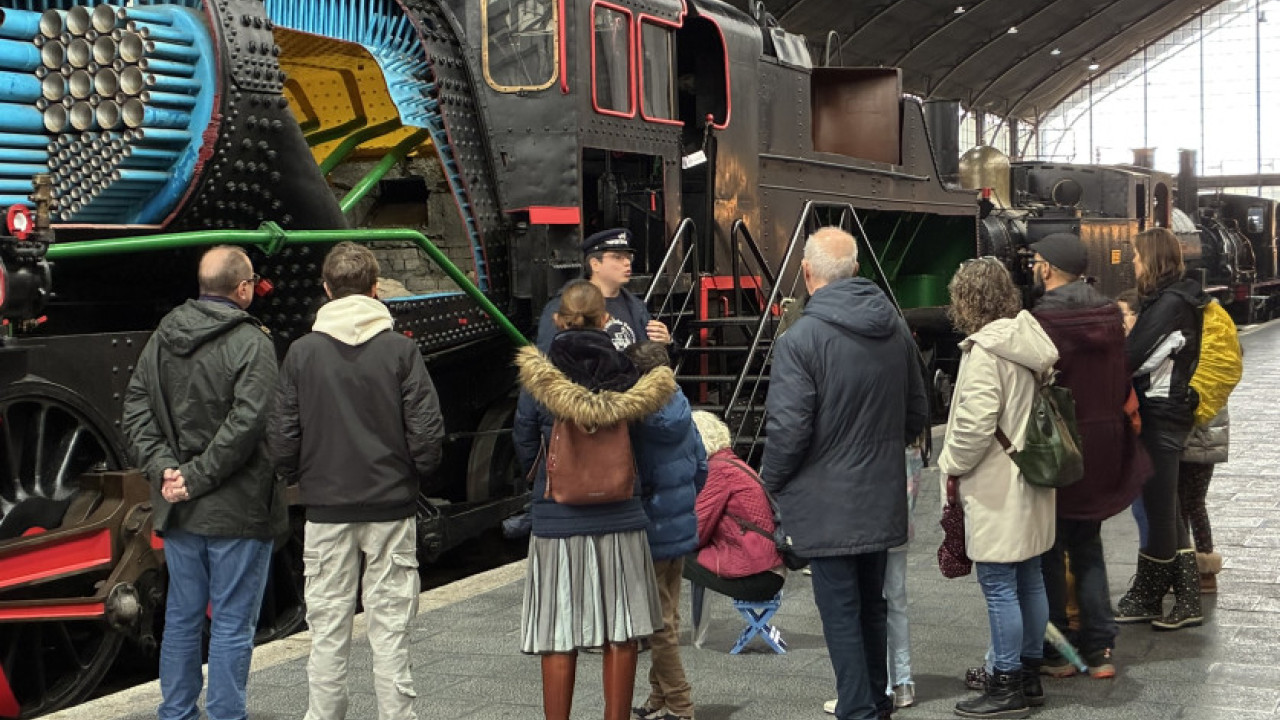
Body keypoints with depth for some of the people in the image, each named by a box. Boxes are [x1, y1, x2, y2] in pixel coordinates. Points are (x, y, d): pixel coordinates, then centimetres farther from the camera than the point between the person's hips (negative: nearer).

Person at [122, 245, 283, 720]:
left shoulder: (162, 338, 7)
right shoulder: (251, 343, -13)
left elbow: (136, 409, 3)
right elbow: (246, 423, -21)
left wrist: (161, 466, -5)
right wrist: (198, 477, -16)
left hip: (178, 508, 6)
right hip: (236, 509, -6)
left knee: (182, 617, 17)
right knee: (232, 623, 3)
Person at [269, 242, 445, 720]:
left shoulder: (302, 352, -2)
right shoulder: (401, 349, -6)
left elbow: (283, 437, -2)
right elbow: (426, 430, -8)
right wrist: (417, 475, 10)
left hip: (326, 507, 1)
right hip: (392, 506, -1)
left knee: (327, 630, 9)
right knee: (389, 629, 5)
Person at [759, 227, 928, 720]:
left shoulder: (800, 340, -19)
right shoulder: (895, 327, 4)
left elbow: (788, 430, -20)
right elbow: (917, 412, 12)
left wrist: (771, 481, -3)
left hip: (827, 504, -7)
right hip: (883, 497, 7)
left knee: (841, 613, 2)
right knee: (871, 605, 20)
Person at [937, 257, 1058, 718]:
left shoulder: (985, 352, -19)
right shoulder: (1030, 343, 8)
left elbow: (975, 426, -24)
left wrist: (951, 465, -9)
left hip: (996, 489, -10)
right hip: (1030, 481, 10)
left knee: (999, 586, -2)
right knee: (1030, 580, 15)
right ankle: (1030, 675, 26)